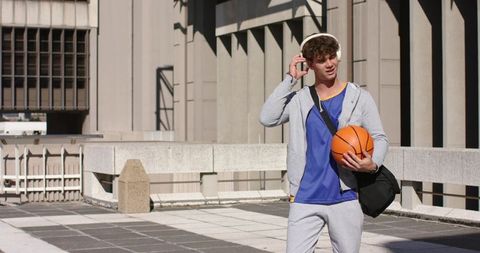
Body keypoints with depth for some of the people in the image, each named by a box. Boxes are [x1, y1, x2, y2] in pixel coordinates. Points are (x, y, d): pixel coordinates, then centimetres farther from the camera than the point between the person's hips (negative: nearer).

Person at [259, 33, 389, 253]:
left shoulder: (359, 97, 5)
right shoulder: (299, 100, 8)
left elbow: (379, 138, 5)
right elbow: (267, 118, -8)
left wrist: (373, 164, -16)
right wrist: (290, 79, -4)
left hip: (345, 199, 0)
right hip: (305, 199, 0)